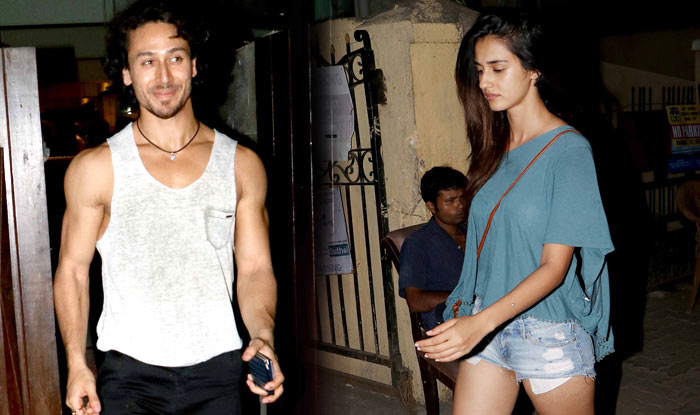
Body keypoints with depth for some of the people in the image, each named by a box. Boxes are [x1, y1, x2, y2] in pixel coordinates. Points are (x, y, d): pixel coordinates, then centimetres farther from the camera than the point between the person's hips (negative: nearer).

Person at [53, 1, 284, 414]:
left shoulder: (242, 164, 2)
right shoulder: (94, 169, -2)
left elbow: (255, 268, 4)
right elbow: (73, 268, 3)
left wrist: (263, 336, -12)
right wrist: (77, 365, -3)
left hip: (218, 372, 2)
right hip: (129, 375, -1)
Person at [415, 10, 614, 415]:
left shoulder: (569, 149, -13)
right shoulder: (495, 146, 6)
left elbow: (554, 266, -18)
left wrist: (482, 321, -28)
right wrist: (467, 302, 2)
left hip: (551, 331, -5)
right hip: (486, 322, 5)